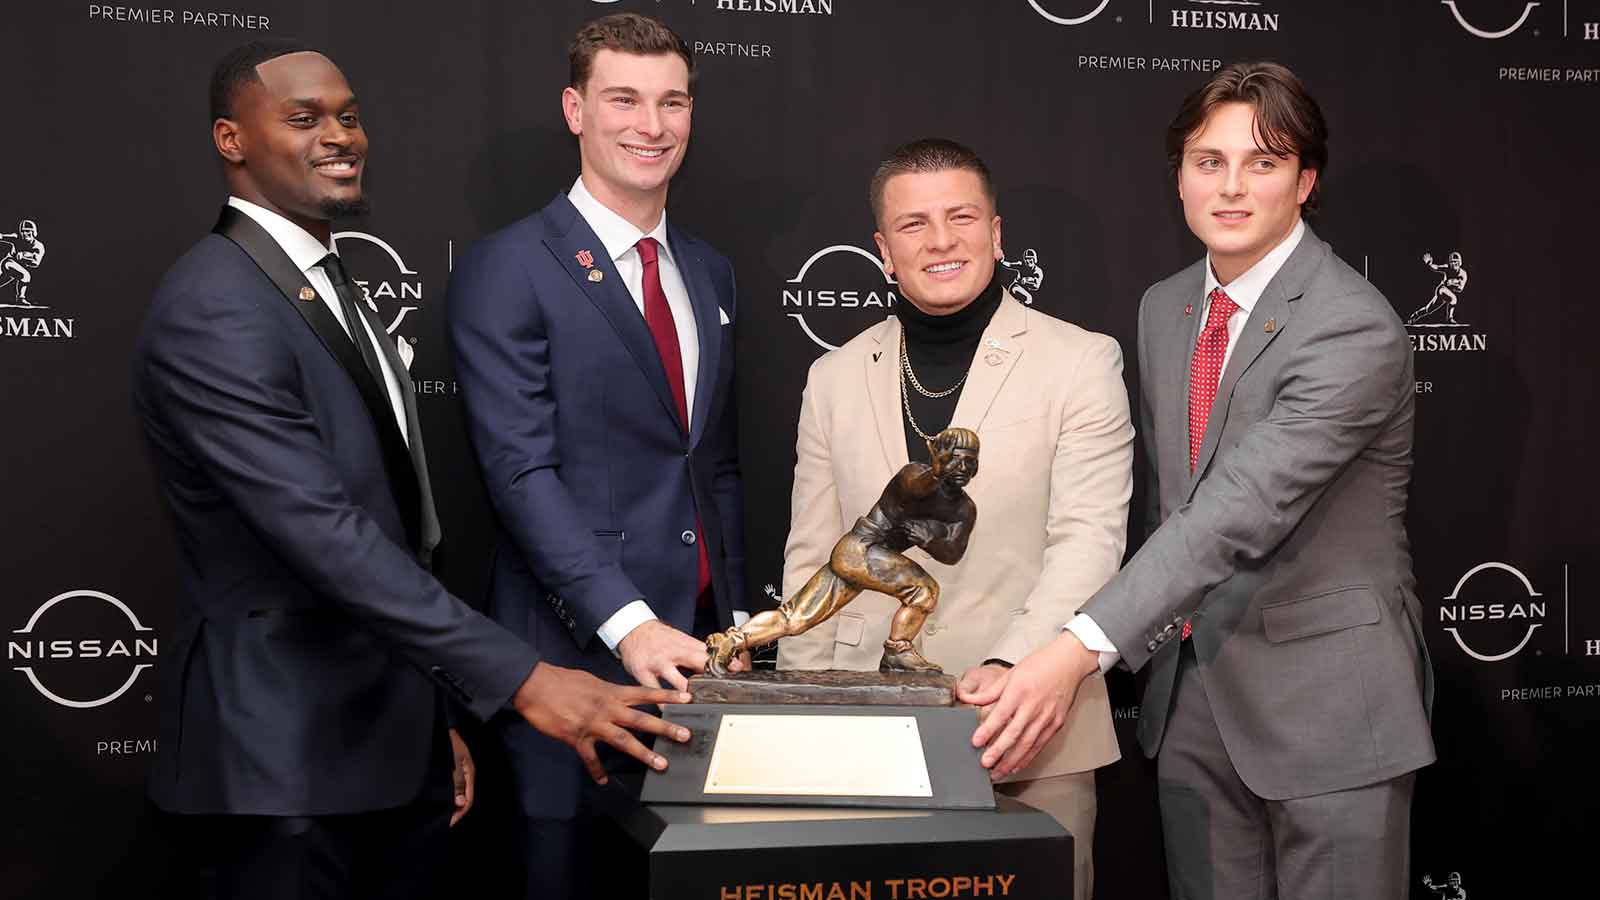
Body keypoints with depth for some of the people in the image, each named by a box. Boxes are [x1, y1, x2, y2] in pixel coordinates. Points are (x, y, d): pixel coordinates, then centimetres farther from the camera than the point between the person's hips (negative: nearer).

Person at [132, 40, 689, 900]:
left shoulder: (331, 290, 14)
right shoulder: (213, 313, -17)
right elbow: (325, 537, -26)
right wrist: (520, 680, -29)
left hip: (391, 745, 8)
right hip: (289, 760, -8)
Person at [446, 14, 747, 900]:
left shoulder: (709, 272, 14)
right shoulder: (504, 271, -8)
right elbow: (522, 472, -15)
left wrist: (732, 621, 13)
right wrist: (630, 624, -23)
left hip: (694, 645, 6)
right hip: (580, 654, -6)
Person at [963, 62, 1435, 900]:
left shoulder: (1354, 328, -18)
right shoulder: (1162, 308, 7)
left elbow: (1241, 509, -28)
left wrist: (1080, 650, -35)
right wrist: (1160, 643, 8)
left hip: (1326, 701, -6)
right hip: (1189, 691, 6)